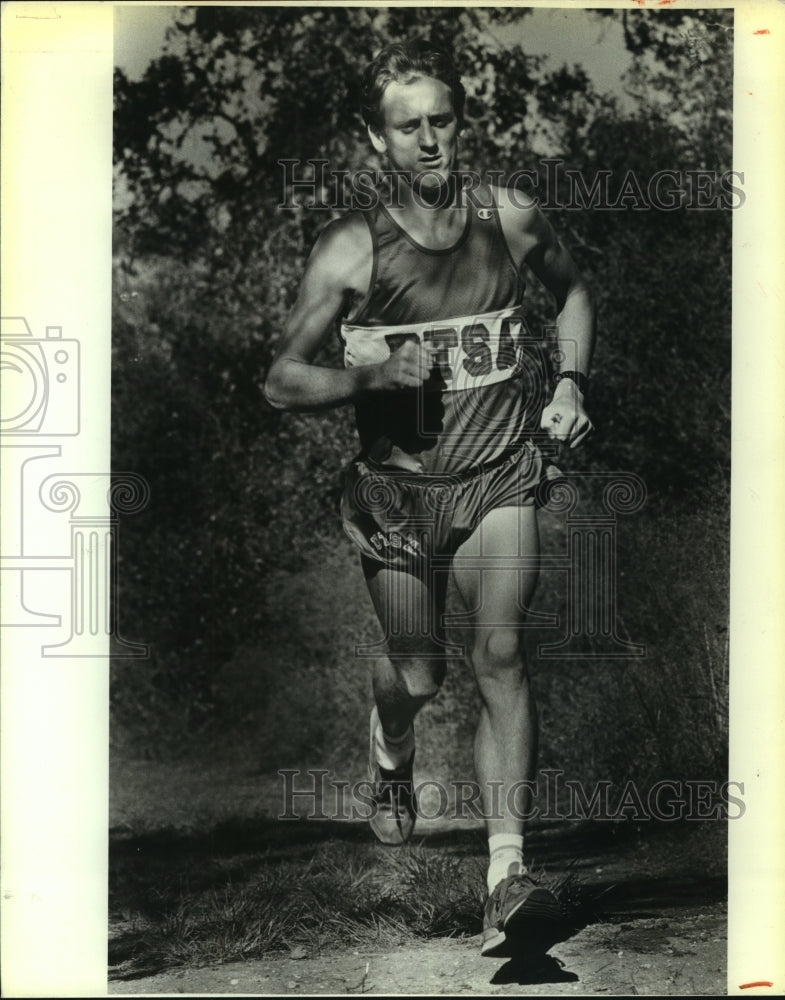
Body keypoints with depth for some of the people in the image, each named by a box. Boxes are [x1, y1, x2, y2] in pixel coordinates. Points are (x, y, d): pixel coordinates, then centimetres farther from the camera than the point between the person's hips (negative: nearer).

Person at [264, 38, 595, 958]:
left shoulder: (511, 218, -4)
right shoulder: (350, 251, -11)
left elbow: (572, 291, 18)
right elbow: (281, 380, -7)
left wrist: (569, 383, 3)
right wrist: (368, 377, -25)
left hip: (498, 476, 1)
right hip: (398, 486, 0)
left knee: (500, 657, -16)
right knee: (417, 671, 12)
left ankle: (505, 879, -19)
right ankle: (390, 757, 50)